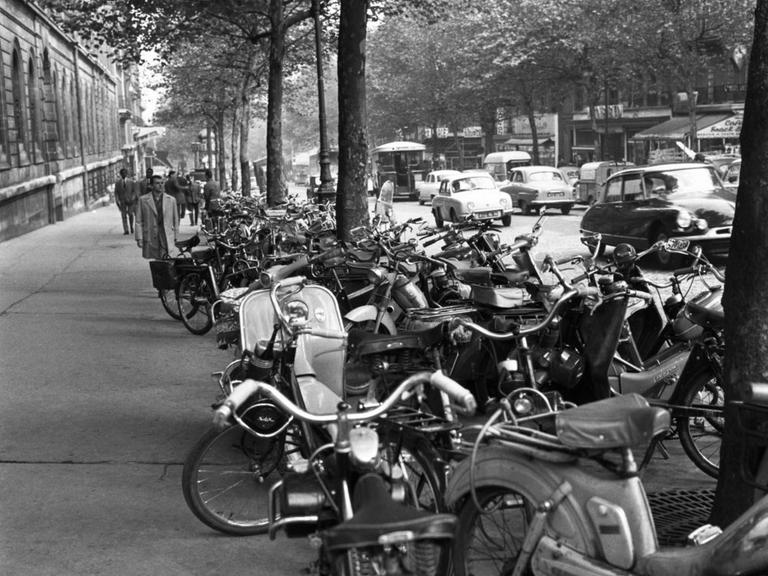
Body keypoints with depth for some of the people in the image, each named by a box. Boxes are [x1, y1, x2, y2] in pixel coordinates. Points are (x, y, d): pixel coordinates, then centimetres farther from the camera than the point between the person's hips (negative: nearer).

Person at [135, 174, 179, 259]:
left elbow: (175, 220, 13)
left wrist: (175, 238, 11)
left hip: (168, 239, 1)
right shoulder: (143, 200, 5)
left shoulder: (171, 200, 9)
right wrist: (139, 238, -2)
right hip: (150, 239, 0)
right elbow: (139, 221, 4)